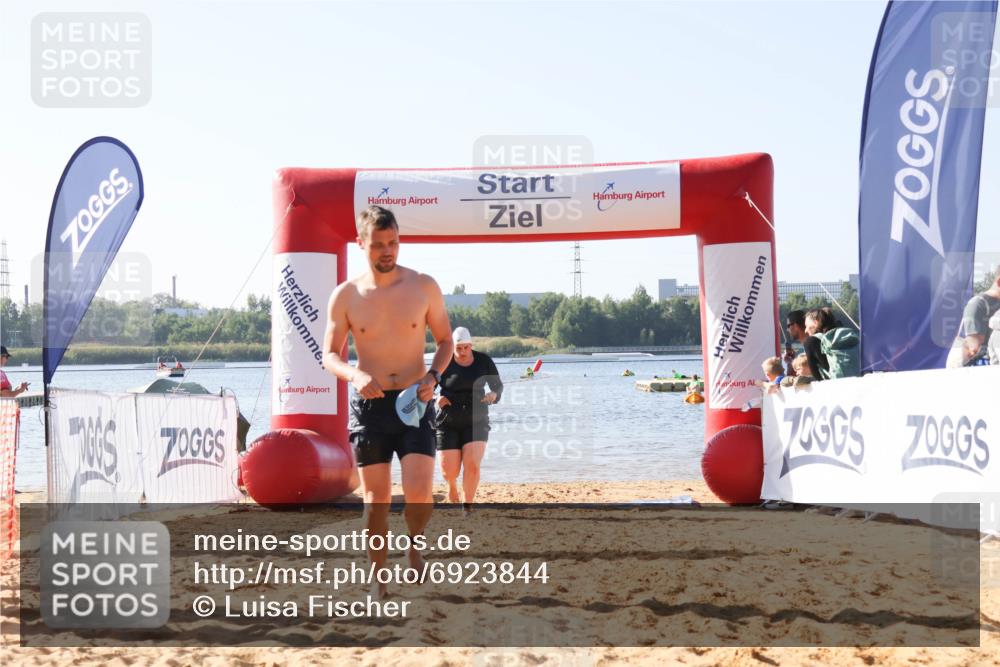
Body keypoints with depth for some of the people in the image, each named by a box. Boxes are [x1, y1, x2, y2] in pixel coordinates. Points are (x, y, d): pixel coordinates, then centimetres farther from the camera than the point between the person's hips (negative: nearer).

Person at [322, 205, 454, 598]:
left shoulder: (424, 287, -1)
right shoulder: (346, 295, -1)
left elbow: (445, 340, 8)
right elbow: (329, 355, 3)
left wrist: (433, 377, -11)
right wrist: (355, 375, -18)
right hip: (369, 404, 0)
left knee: (419, 494, -13)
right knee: (376, 499, 4)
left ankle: (414, 547, 17)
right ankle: (379, 578, 17)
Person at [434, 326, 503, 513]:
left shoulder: (483, 361, -4)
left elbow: (498, 385, 6)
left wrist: (494, 394, -18)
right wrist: (436, 398, -24)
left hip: (476, 421, 1)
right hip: (448, 422, 0)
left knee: (472, 466, -17)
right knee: (450, 471, -3)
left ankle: (467, 506, 0)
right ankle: (452, 484, 35)